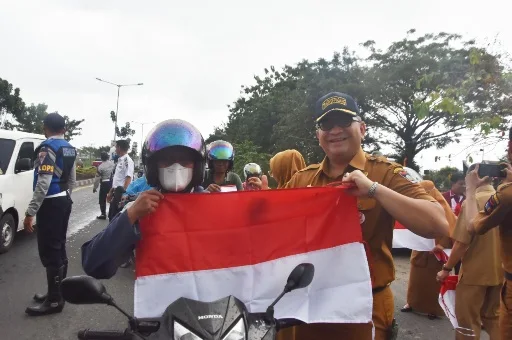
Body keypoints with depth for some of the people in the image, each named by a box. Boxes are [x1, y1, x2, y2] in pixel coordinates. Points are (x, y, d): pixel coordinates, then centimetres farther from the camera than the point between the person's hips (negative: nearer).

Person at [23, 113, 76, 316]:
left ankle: (54, 301, 3)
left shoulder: (48, 147, -15)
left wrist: (30, 212, -21)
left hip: (51, 203, -9)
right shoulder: (70, 149, 12)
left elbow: (43, 183, -23)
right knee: (59, 248, 15)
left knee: (49, 252, -3)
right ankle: (57, 292, 26)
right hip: (64, 201, 9)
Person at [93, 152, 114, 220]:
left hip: (104, 184, -5)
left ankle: (103, 214, 8)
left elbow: (97, 178, -12)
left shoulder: (101, 166, -16)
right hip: (112, 182, 5)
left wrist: (95, 187, -3)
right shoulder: (112, 164, -2)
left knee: (102, 199, 5)